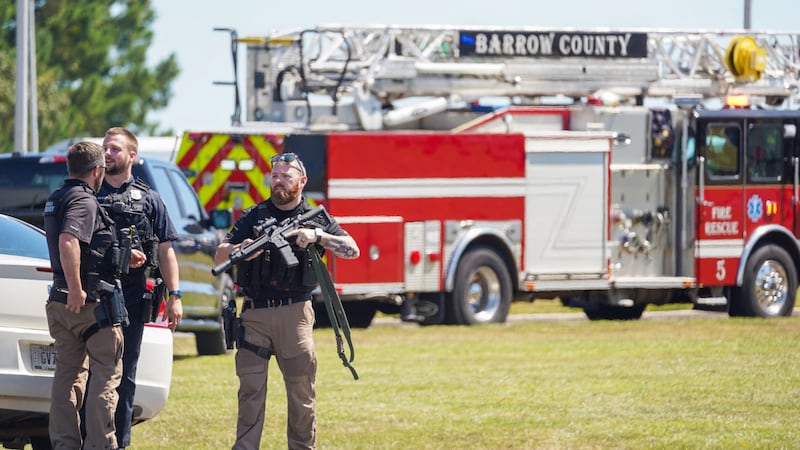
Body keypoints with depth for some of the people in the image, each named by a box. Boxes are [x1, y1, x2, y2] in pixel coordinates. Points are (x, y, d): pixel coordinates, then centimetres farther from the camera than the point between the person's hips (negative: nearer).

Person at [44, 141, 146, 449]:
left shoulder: (56, 200, 15)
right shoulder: (84, 201, -14)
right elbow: (68, 242, -31)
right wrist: (76, 290, -29)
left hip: (61, 301, 9)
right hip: (91, 302, -9)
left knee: (68, 374, 12)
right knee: (106, 376, -2)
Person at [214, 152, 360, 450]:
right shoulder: (253, 217, 10)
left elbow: (352, 249, -4)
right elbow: (219, 255, 2)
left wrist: (318, 236, -19)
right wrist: (240, 249, -20)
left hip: (294, 313, 0)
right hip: (255, 315, 0)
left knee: (302, 389, 3)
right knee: (250, 389, -1)